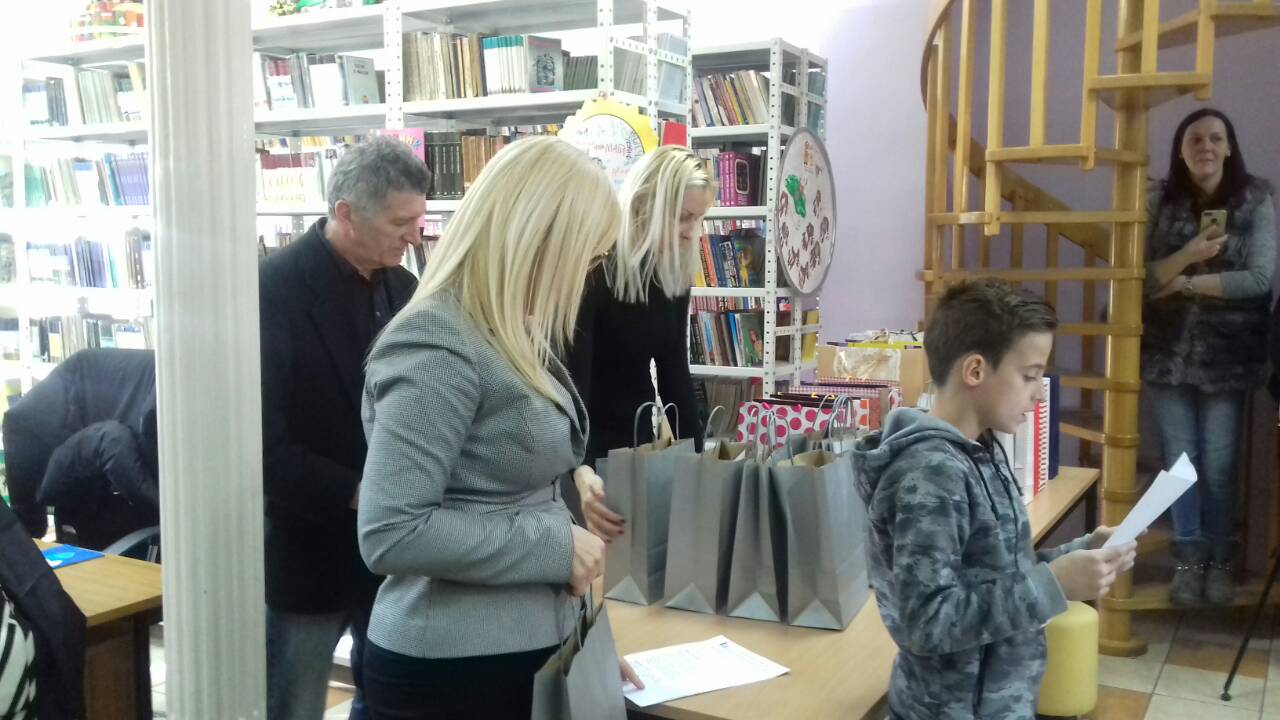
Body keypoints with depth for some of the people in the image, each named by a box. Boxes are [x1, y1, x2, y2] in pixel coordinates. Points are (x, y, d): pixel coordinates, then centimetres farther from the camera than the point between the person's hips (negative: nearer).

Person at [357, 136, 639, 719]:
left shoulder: (507, 335, 7)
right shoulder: (437, 346, -21)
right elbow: (390, 533, -27)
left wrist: (563, 476, 5)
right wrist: (556, 546, -21)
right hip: (453, 670, -9)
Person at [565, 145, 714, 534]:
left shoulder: (673, 274, 0)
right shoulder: (591, 268, -21)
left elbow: (674, 372, 7)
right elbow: (570, 377, -28)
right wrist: (580, 472, -41)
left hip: (639, 440, 7)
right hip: (584, 449, -6)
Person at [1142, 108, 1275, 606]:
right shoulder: (1160, 200, 0)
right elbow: (1142, 276, -6)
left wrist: (1186, 283, -13)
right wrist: (1189, 254, -21)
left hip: (1227, 355, -1)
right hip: (1168, 352, 2)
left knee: (1219, 461, 5)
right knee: (1179, 458, 8)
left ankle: (1219, 560, 23)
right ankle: (1187, 559, 23)